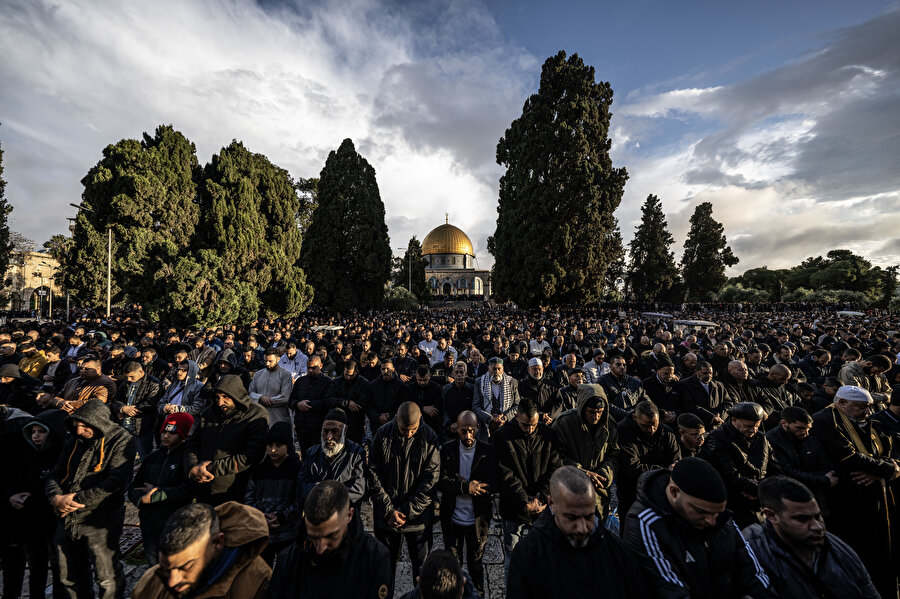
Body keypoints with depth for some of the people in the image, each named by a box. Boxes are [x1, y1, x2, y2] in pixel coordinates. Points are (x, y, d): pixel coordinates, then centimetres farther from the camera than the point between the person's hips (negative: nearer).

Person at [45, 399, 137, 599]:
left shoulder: (122, 441, -15)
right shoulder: (73, 441, 8)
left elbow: (115, 482, -20)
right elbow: (56, 475, 13)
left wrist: (77, 500, -16)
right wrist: (56, 497, -7)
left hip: (100, 520, -7)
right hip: (68, 518, 7)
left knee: (107, 579, 3)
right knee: (69, 577, 22)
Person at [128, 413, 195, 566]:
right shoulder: (152, 457, 11)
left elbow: (188, 489, -20)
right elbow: (133, 488, 12)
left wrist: (153, 496, -12)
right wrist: (141, 499, -10)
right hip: (148, 523, 6)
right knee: (153, 564, 19)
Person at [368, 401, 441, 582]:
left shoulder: (430, 438, -15)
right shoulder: (383, 435, -13)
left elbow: (431, 480, -12)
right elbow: (373, 475, -8)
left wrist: (406, 511, -14)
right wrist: (389, 510, -12)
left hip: (418, 516, -1)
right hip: (386, 515, 1)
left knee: (422, 567, 16)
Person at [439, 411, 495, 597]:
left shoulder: (487, 451, -10)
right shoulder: (447, 450, -10)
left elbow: (494, 484, -11)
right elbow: (441, 482, -14)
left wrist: (471, 486, -25)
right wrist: (465, 487, -27)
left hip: (478, 520, 0)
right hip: (452, 518, 1)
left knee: (476, 564, 17)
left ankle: (479, 595, 41)